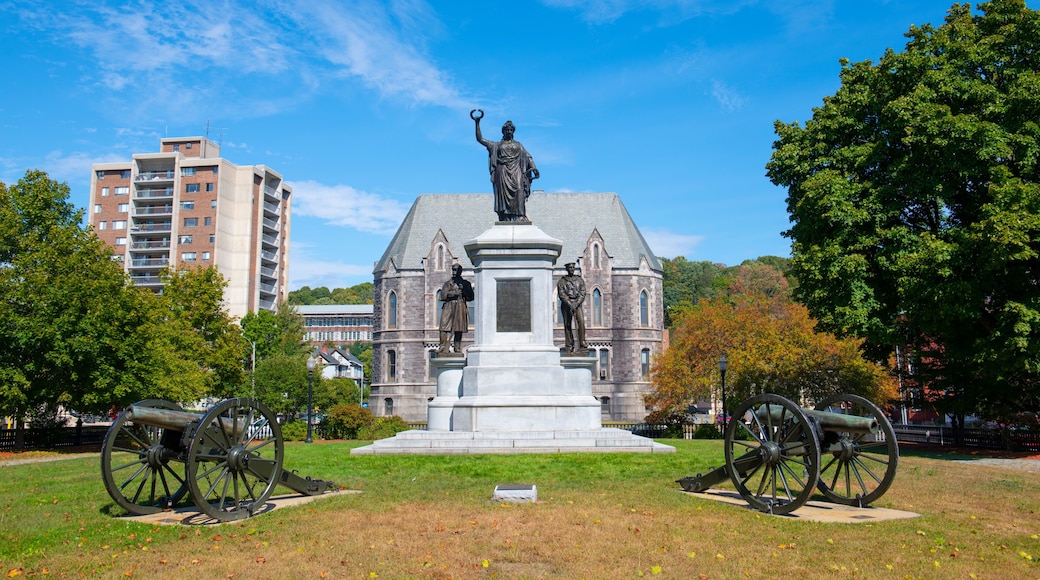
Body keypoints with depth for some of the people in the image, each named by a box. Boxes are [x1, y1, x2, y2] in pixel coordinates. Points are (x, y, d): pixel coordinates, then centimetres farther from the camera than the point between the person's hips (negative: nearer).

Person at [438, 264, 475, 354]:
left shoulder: (465, 283, 15)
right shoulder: (448, 283, 14)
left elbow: (470, 297, 9)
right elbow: (443, 295, 0)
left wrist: (463, 289, -4)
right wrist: (454, 292, -9)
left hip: (460, 307, 0)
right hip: (449, 306, 0)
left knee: (458, 329, -2)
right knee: (445, 328, -13)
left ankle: (458, 349, 2)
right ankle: (444, 348, -17)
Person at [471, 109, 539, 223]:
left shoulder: (518, 144, 21)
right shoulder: (497, 145, 19)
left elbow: (528, 157, 12)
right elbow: (480, 139, 16)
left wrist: (534, 169, -4)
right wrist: (477, 123, 9)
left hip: (516, 171, 0)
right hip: (502, 172, 1)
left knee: (519, 189, -22)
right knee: (503, 193, -11)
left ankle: (521, 216, -34)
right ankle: (505, 218, -15)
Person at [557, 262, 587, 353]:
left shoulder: (580, 280, 10)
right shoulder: (562, 281, 5)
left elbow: (582, 294, 2)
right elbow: (562, 295, -5)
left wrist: (575, 305, -12)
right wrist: (570, 305, -16)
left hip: (577, 304, 1)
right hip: (566, 305, -1)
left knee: (581, 321, -19)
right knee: (567, 325, -1)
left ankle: (582, 344, -21)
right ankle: (569, 346, 5)